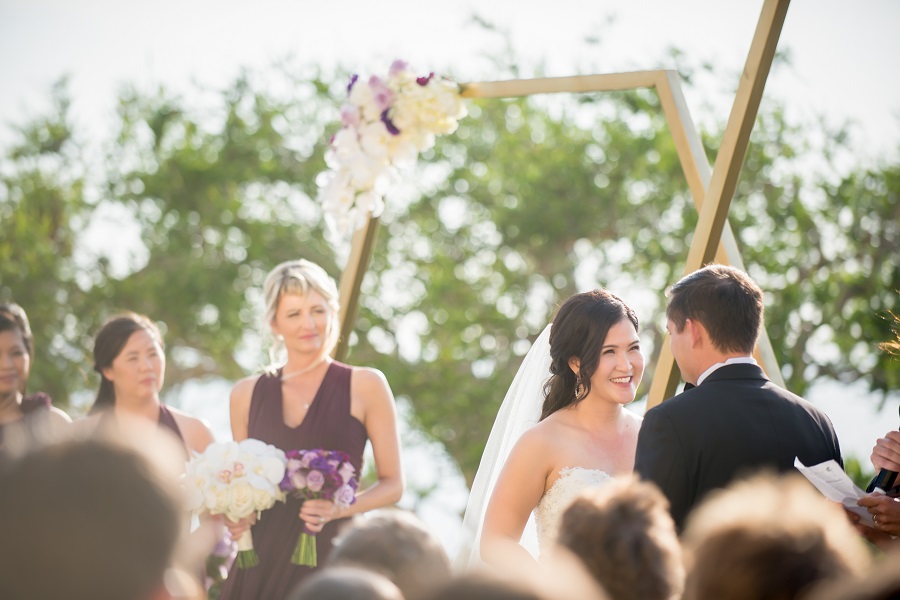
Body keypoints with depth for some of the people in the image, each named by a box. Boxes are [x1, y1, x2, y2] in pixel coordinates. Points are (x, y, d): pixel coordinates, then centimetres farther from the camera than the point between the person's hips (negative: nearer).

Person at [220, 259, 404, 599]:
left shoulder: (365, 386, 1)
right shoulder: (247, 394, 10)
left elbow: (392, 484, 3)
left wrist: (337, 509, -13)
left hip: (330, 555, -2)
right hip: (262, 559, 3)